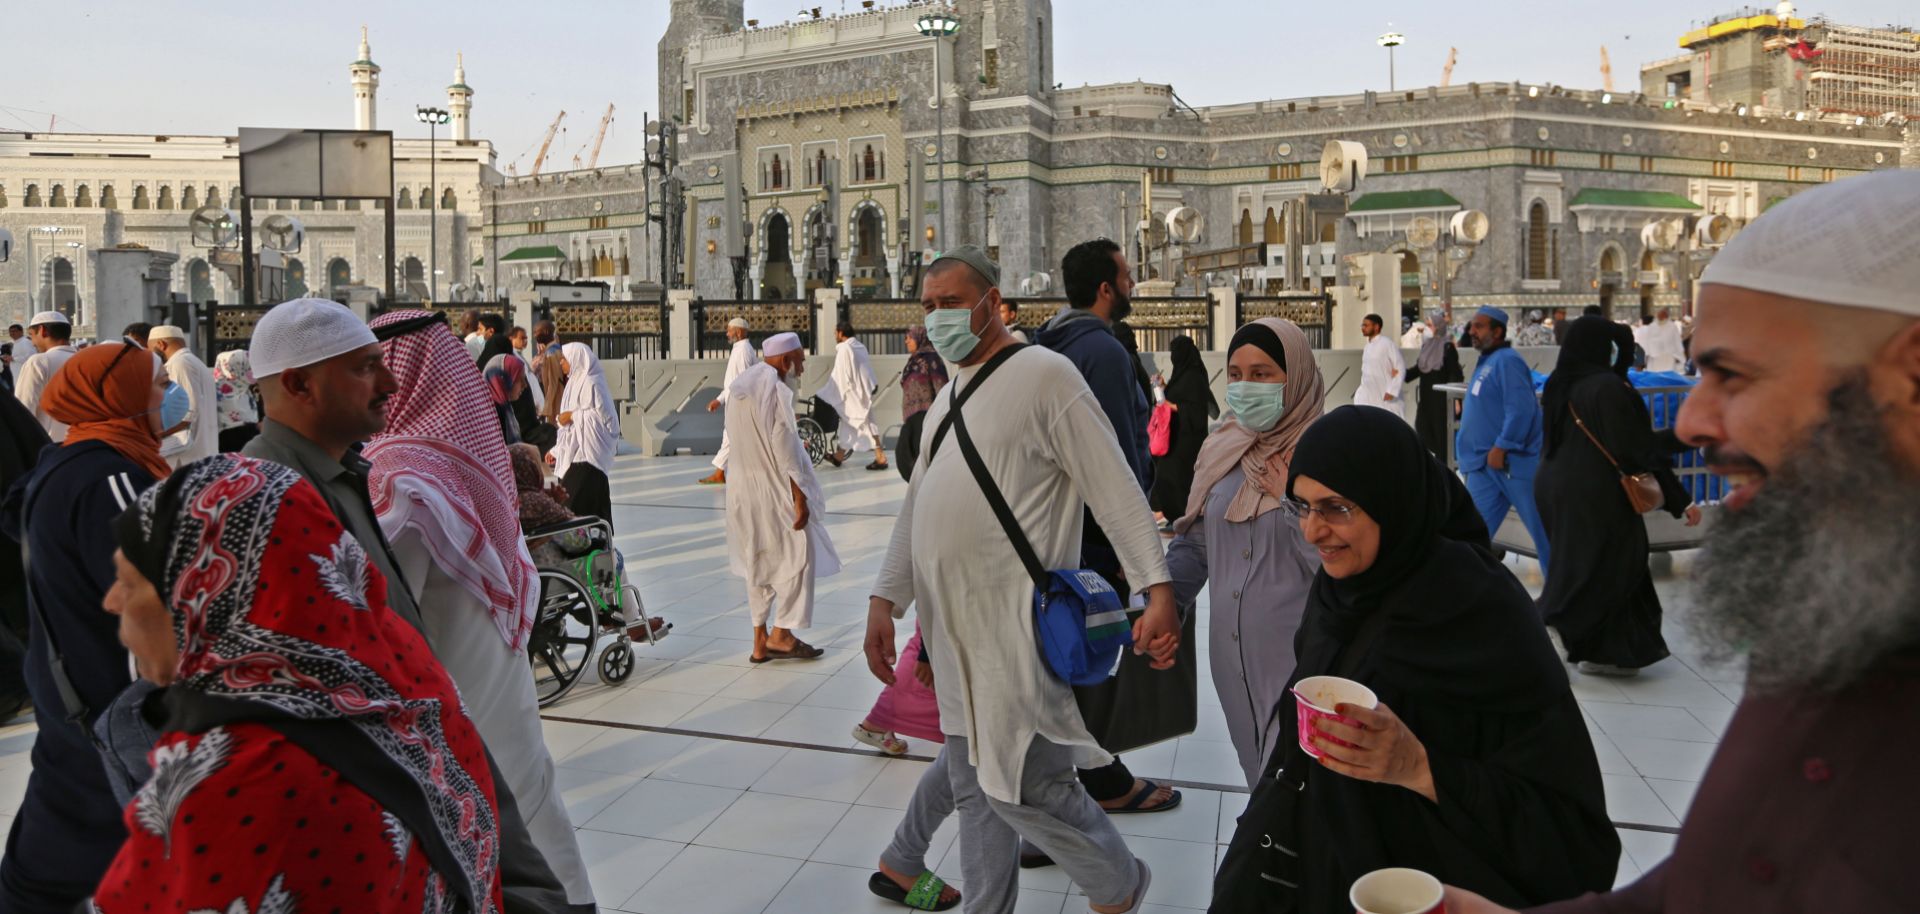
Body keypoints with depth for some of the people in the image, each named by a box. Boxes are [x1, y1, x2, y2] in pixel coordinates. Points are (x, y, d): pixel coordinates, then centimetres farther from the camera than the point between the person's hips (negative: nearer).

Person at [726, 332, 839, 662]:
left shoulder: (740, 385, 11)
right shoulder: (775, 390, -15)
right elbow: (784, 448, -18)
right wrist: (800, 497, -15)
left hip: (743, 487, 9)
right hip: (773, 487, -9)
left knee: (759, 562, 14)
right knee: (797, 554, 3)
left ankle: (760, 641, 17)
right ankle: (780, 634, 4)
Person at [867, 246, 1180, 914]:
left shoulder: (1042, 375, -9)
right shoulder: (949, 397, 16)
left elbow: (1116, 489, -13)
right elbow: (917, 505, 20)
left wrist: (1157, 589, -20)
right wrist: (884, 600, 16)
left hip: (1015, 626, -8)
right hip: (953, 628, 8)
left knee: (1021, 783, -6)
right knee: (974, 785, 15)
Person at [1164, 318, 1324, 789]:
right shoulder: (1223, 449, 6)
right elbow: (1194, 542, 13)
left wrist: (1291, 501, -20)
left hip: (1299, 659, -5)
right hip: (1233, 655, 6)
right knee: (1259, 773, 18)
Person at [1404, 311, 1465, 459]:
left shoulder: (1447, 347, -11)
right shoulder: (1426, 344, 9)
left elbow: (1455, 374, -12)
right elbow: (1418, 368, 15)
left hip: (1441, 397, -7)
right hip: (1426, 396, 7)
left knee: (1441, 433, 0)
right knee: (1423, 431, 7)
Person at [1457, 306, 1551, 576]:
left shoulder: (1507, 361, -14)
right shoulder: (1486, 362, 15)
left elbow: (1521, 410, -23)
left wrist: (1500, 447, -22)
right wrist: (1464, 448, 20)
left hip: (1514, 462, -9)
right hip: (1484, 465, 9)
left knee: (1543, 529, 3)